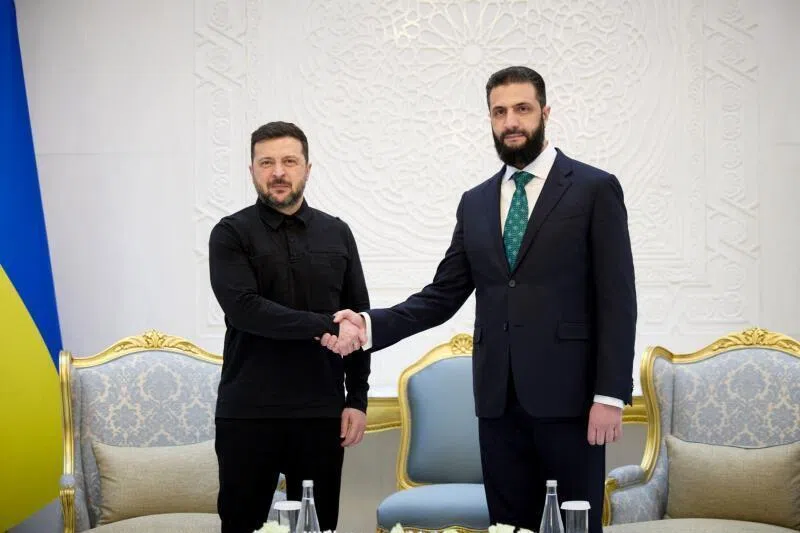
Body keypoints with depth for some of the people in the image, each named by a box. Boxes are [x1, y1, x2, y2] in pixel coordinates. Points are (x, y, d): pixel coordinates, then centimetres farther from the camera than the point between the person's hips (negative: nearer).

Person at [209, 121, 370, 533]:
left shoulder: (336, 234, 10)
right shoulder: (231, 234, 0)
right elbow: (244, 309, -15)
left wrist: (358, 398, 3)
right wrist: (325, 326, -18)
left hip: (322, 412, 3)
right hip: (247, 413, -2)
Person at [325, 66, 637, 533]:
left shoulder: (596, 189, -1)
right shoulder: (475, 203, 14)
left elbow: (617, 299, -5)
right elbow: (444, 295, 12)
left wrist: (611, 394, -12)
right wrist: (370, 324, -4)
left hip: (567, 394, -4)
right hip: (498, 399, 4)